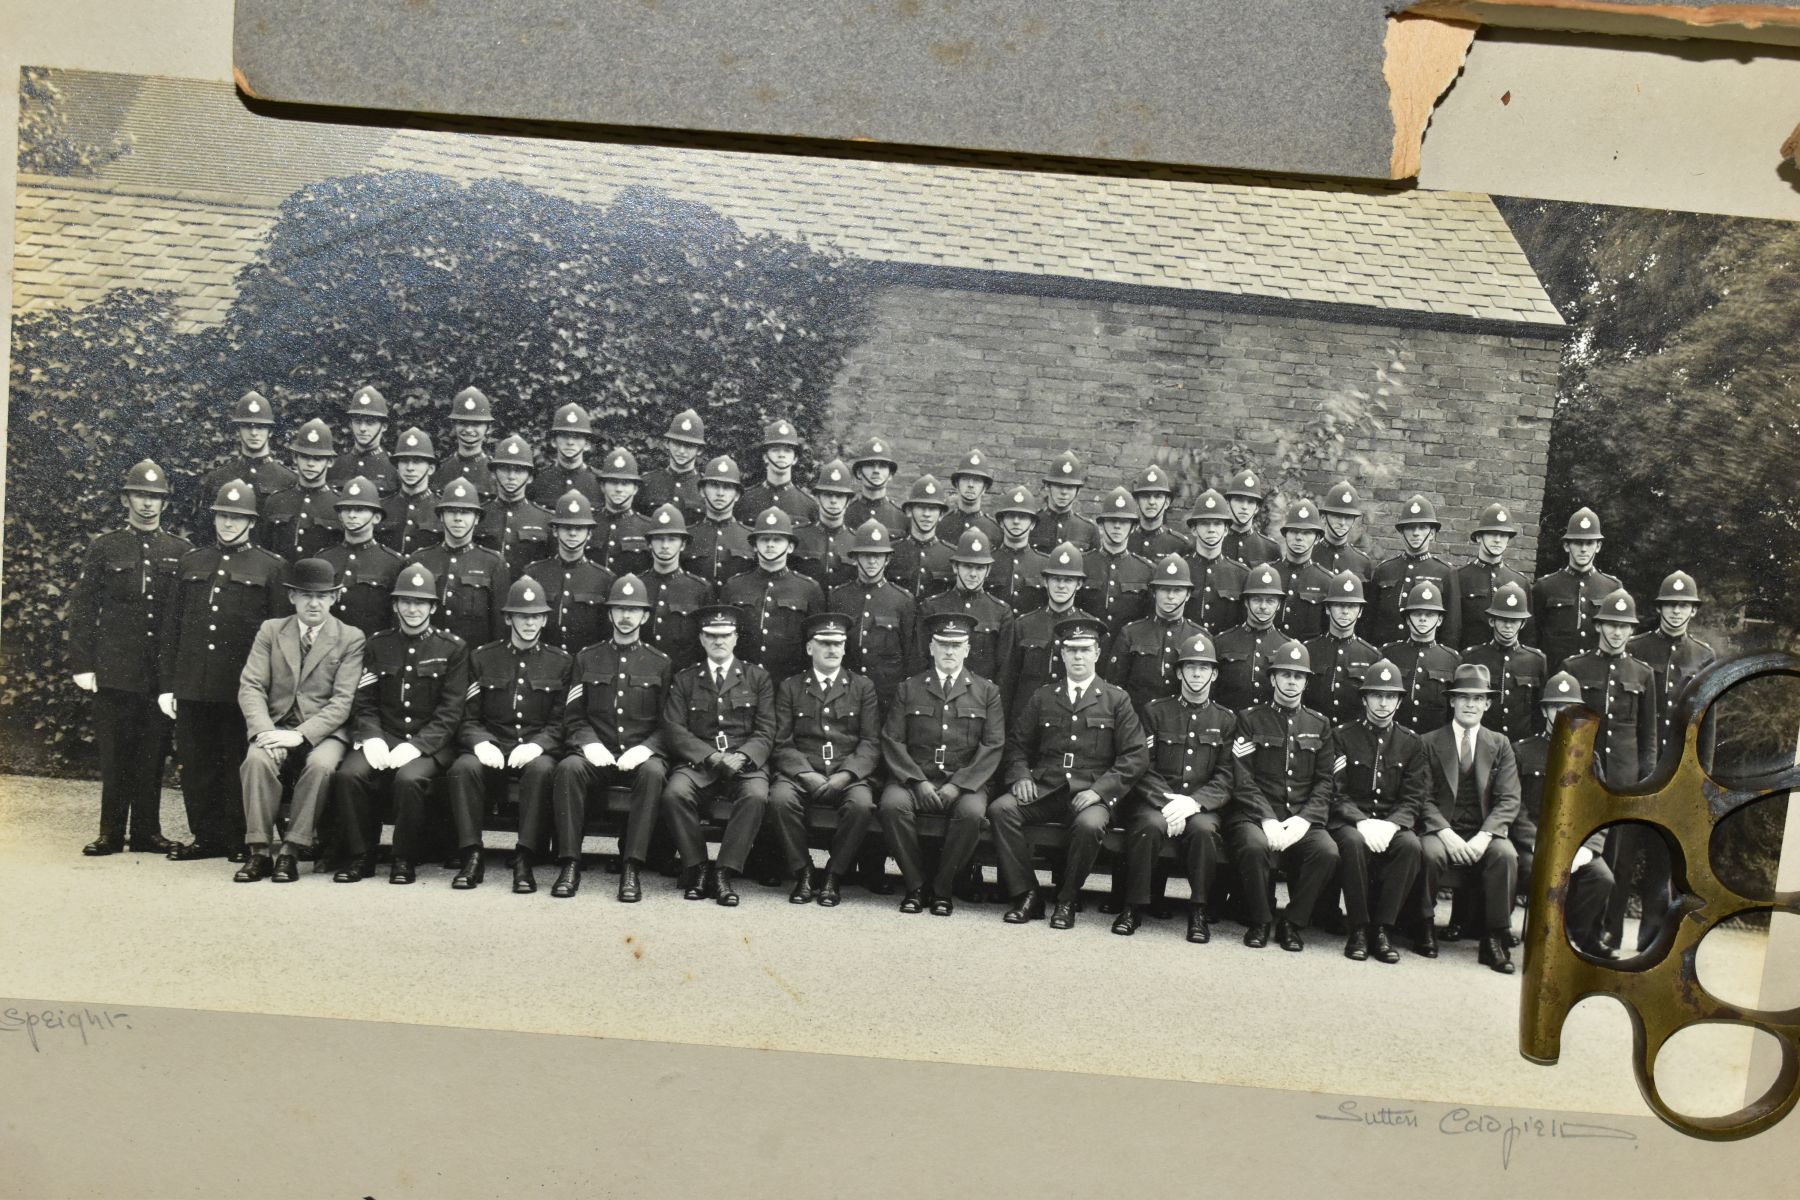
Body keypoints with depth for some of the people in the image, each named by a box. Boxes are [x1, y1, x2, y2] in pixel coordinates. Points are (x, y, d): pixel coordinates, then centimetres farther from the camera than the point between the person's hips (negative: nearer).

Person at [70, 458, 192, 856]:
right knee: (114, 755, 3)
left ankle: (147, 831, 15)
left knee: (153, 755, 6)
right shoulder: (104, 547, 5)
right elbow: (82, 609, 3)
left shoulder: (182, 551, 8)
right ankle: (111, 833, 12)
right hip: (114, 671, -1)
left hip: (163, 671, 1)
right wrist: (81, 665, -4)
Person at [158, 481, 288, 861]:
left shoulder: (271, 568, 3)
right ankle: (207, 837, 19)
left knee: (239, 765, 3)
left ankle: (241, 840, 13)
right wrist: (166, 684, 7)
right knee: (195, 765, 7)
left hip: (242, 687, -4)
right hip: (192, 687, 4)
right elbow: (170, 627, 13)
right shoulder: (190, 563, 13)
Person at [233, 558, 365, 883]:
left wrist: (301, 735, -20)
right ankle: (259, 852, -21)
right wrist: (265, 732, -16)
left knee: (321, 765, -34)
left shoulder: (351, 638, 2)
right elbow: (251, 686, 3)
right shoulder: (270, 630, 11)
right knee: (257, 760, -30)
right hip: (275, 725, 2)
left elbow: (343, 700, -7)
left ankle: (290, 852, -23)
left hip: (323, 732, -2)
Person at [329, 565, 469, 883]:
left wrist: (416, 745, -16)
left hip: (430, 744, -3)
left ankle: (404, 860, -12)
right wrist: (372, 738, -11)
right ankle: (359, 856, -7)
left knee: (409, 779, -33)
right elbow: (364, 702, 9)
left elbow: (451, 710, -4)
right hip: (382, 738, 3)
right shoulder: (376, 644, 13)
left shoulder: (453, 648, 3)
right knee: (348, 775, -26)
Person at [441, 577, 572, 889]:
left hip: (537, 750, -1)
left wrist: (536, 745, -15)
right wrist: (480, 743, -13)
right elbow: (468, 717, 9)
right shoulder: (482, 658, 14)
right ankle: (471, 857, -26)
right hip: (491, 748, 1)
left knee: (541, 769, -36)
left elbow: (560, 721, 5)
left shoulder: (561, 661, 11)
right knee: (463, 768, -31)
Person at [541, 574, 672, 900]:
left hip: (640, 754, -1)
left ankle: (632, 867, -32)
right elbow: (573, 716, 11)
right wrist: (589, 743, -10)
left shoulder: (661, 663, 12)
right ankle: (569, 864, -26)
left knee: (653, 772, -36)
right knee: (568, 768, -32)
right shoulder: (587, 658, 16)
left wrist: (645, 748, -12)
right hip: (597, 753, 1)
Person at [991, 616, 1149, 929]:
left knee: (1089, 824, -36)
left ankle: (1066, 901, -12)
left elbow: (1136, 756, 1)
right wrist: (1020, 776, -5)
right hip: (1043, 789, 3)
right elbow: (1016, 743, 16)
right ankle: (1026, 895, -15)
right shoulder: (1042, 697, 17)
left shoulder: (1117, 700, 8)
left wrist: (1099, 789, -11)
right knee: (1000, 808, -25)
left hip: (1091, 793, -2)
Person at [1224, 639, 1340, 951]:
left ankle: (1293, 923, -8)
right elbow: (1242, 780, -3)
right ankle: (1259, 922, -11)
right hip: (1255, 815, -2)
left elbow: (1326, 781, 8)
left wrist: (1304, 818, -11)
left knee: (1328, 852, -28)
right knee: (1255, 845, -35)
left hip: (1303, 819, 3)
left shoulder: (1319, 725, 15)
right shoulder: (1249, 718, 6)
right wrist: (1268, 820, -17)